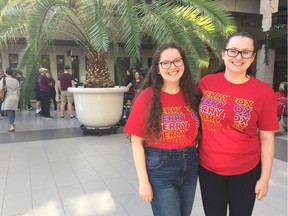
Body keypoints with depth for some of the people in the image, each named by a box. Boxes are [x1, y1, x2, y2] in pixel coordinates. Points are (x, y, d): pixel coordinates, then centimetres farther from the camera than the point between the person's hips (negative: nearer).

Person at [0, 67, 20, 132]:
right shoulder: (16, 80, 5)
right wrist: (18, 98, 20)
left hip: (8, 98, -4)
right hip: (15, 98, 4)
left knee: (9, 112, -5)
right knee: (13, 111, 17)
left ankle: (12, 126, -14)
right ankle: (12, 124, 31)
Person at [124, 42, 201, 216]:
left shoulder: (193, 94, 0)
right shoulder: (147, 96, -12)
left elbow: (198, 131, 9)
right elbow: (137, 142, -11)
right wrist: (143, 181, -12)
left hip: (190, 165, 5)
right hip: (159, 168, -4)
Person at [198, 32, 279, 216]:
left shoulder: (263, 91, -11)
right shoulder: (206, 83, -5)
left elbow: (267, 138, -6)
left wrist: (265, 177, -4)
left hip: (246, 171, -1)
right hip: (208, 168, 2)